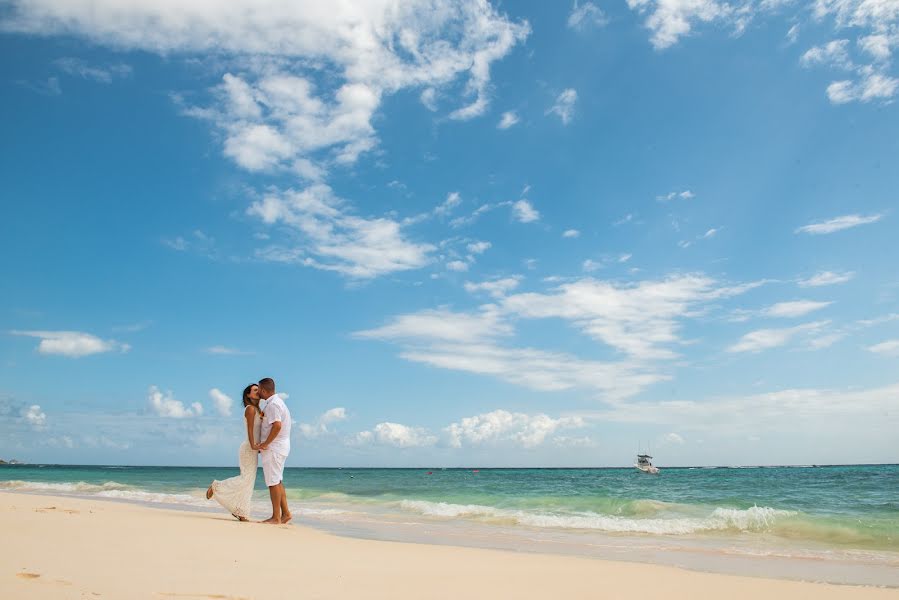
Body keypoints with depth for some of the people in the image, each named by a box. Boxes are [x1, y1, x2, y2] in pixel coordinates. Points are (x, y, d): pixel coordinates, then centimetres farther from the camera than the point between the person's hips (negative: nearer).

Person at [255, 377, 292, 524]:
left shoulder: (272, 404, -15)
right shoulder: (278, 402, 17)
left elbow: (277, 425, -27)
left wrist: (265, 443, -19)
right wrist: (264, 444, 18)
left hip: (273, 447, -10)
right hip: (281, 446, 10)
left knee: (273, 482, -5)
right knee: (277, 481, 14)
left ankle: (276, 517, -1)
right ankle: (285, 513, 15)